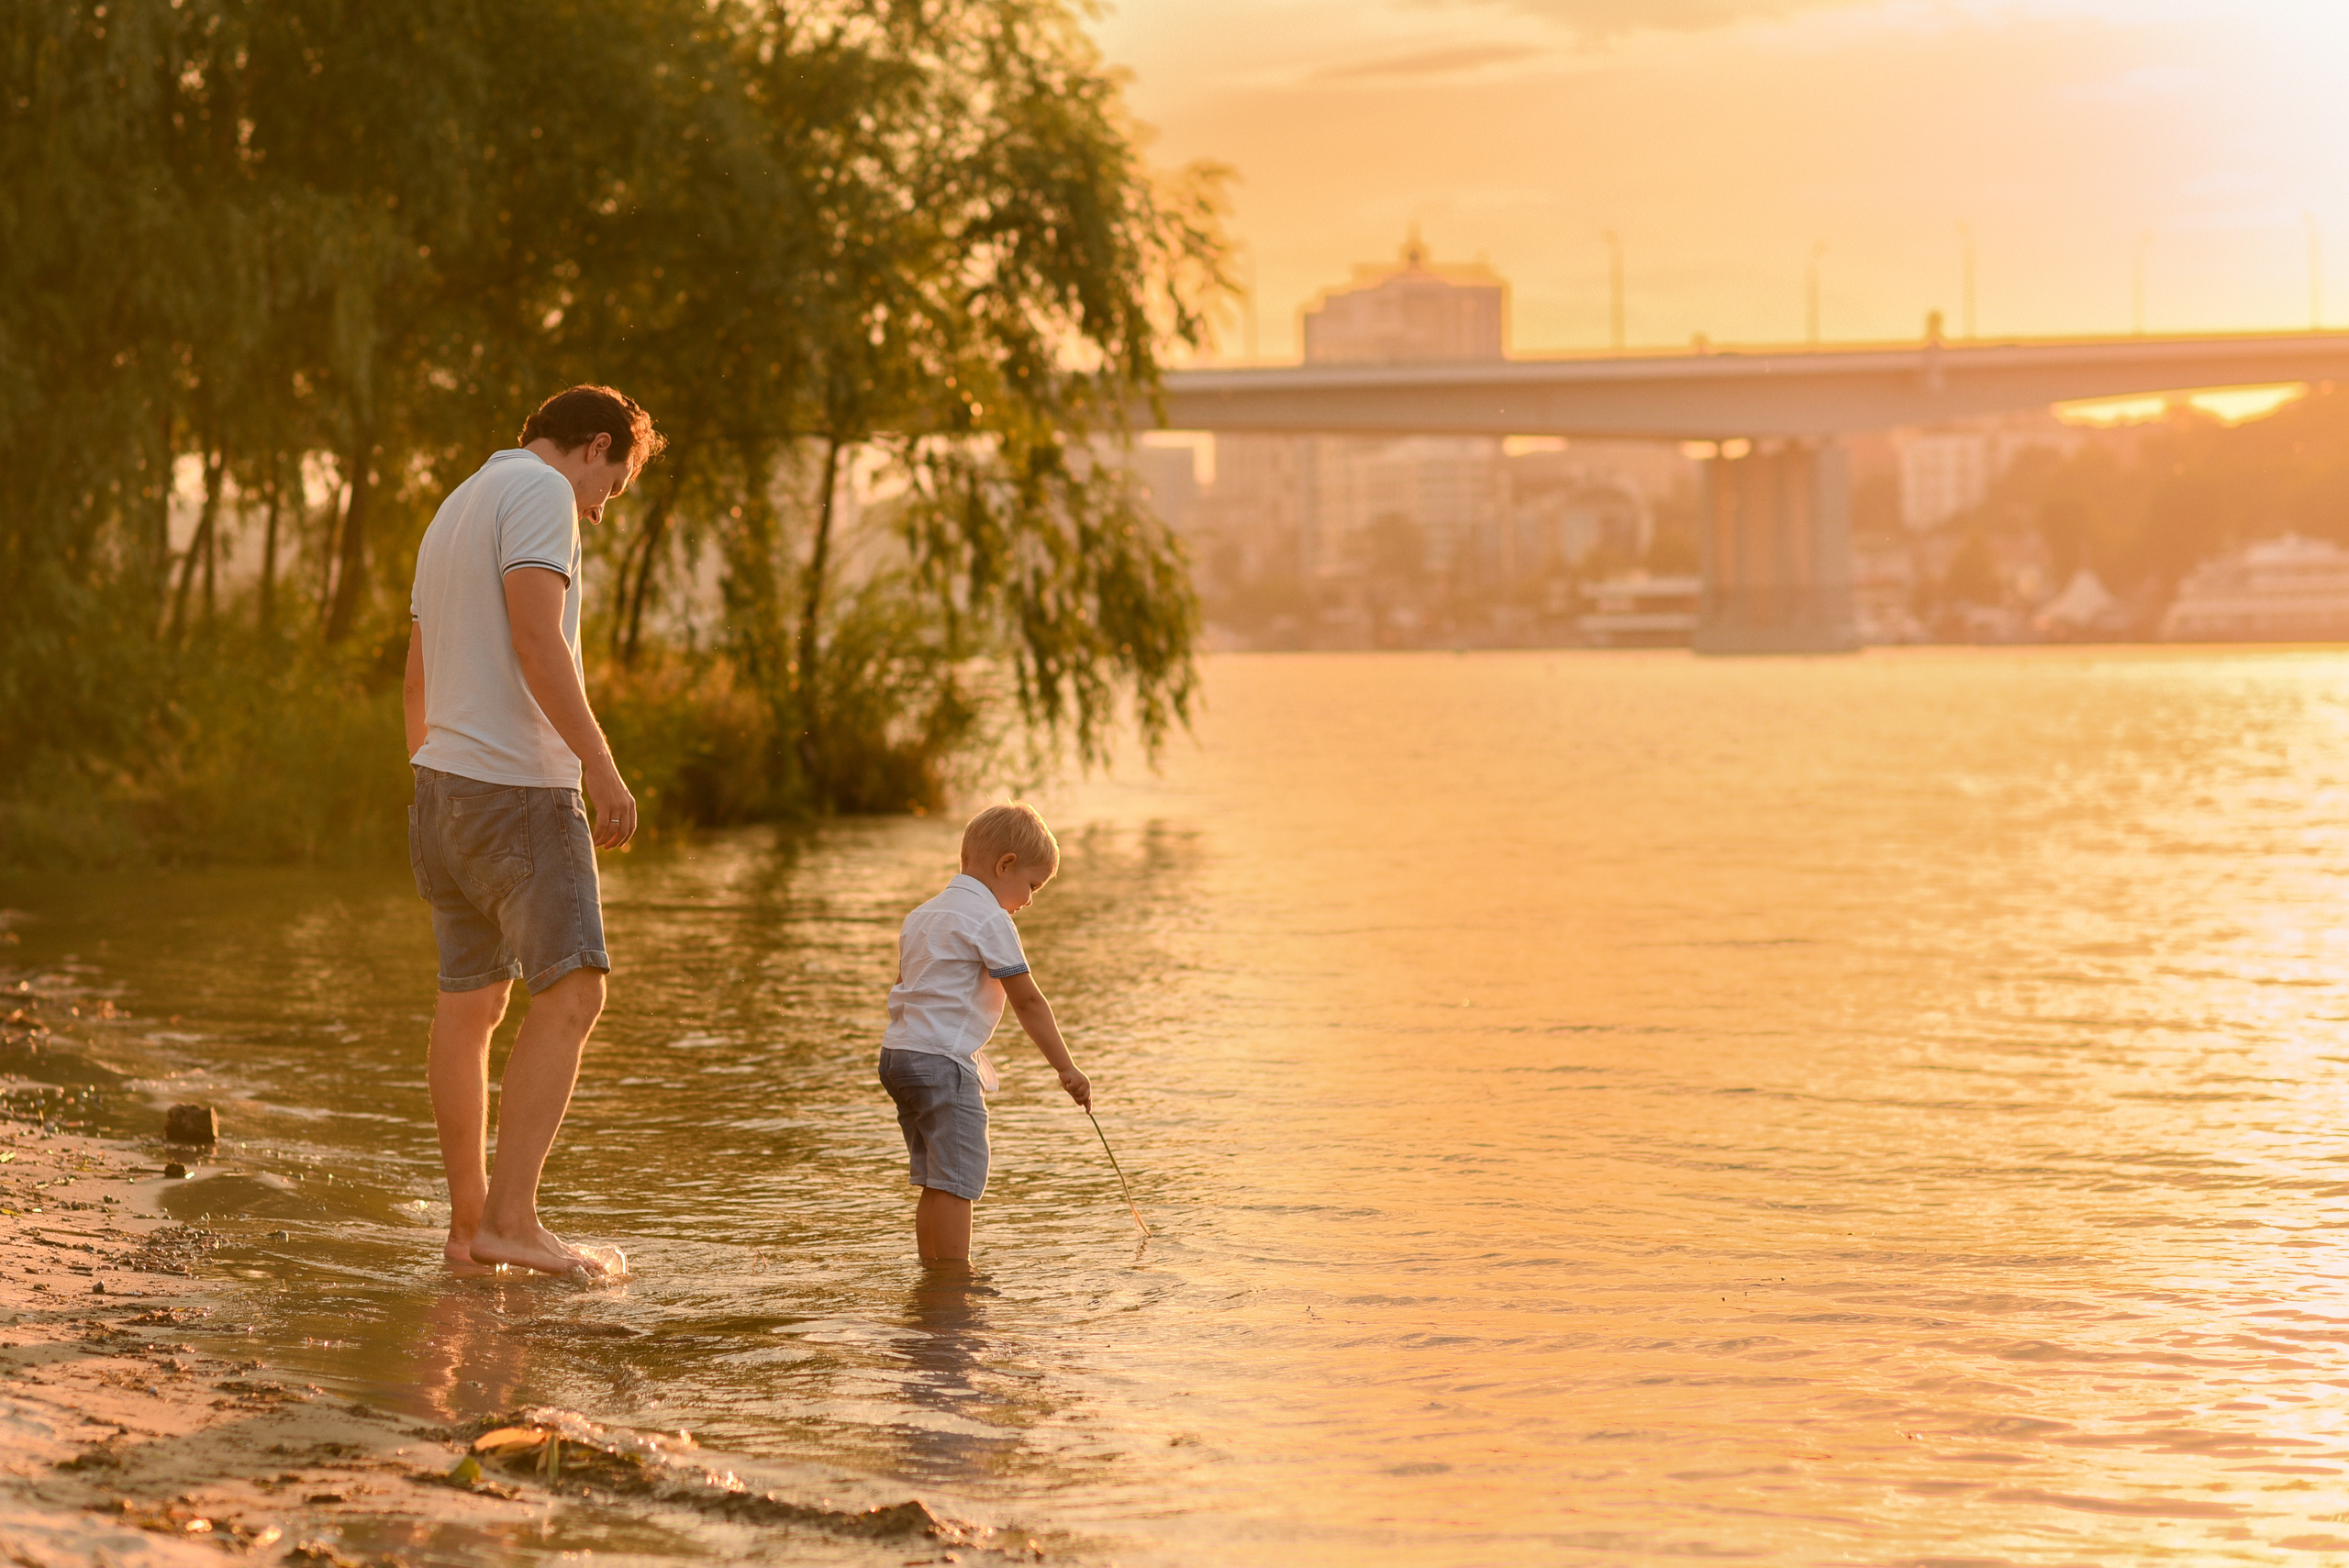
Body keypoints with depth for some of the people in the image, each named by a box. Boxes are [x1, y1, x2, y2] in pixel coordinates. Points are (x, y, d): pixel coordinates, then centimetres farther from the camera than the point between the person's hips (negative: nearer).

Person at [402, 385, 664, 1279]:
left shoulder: (454, 510, 23)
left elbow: (418, 678, 25)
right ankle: (511, 1219, -17)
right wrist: (601, 765, -21)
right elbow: (536, 639, -19)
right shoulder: (540, 491, -6)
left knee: (469, 1003, 11)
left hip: (444, 778, 10)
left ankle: (469, 1223, 15)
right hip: (519, 784, -10)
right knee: (572, 993, -11)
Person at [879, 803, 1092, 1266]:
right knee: (959, 1178, -8)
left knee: (935, 1181, 13)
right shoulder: (990, 920, -9)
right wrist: (1066, 1068, -8)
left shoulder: (922, 915, 18)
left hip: (899, 1053, 9)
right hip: (944, 1061, -9)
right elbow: (1027, 1001, -11)